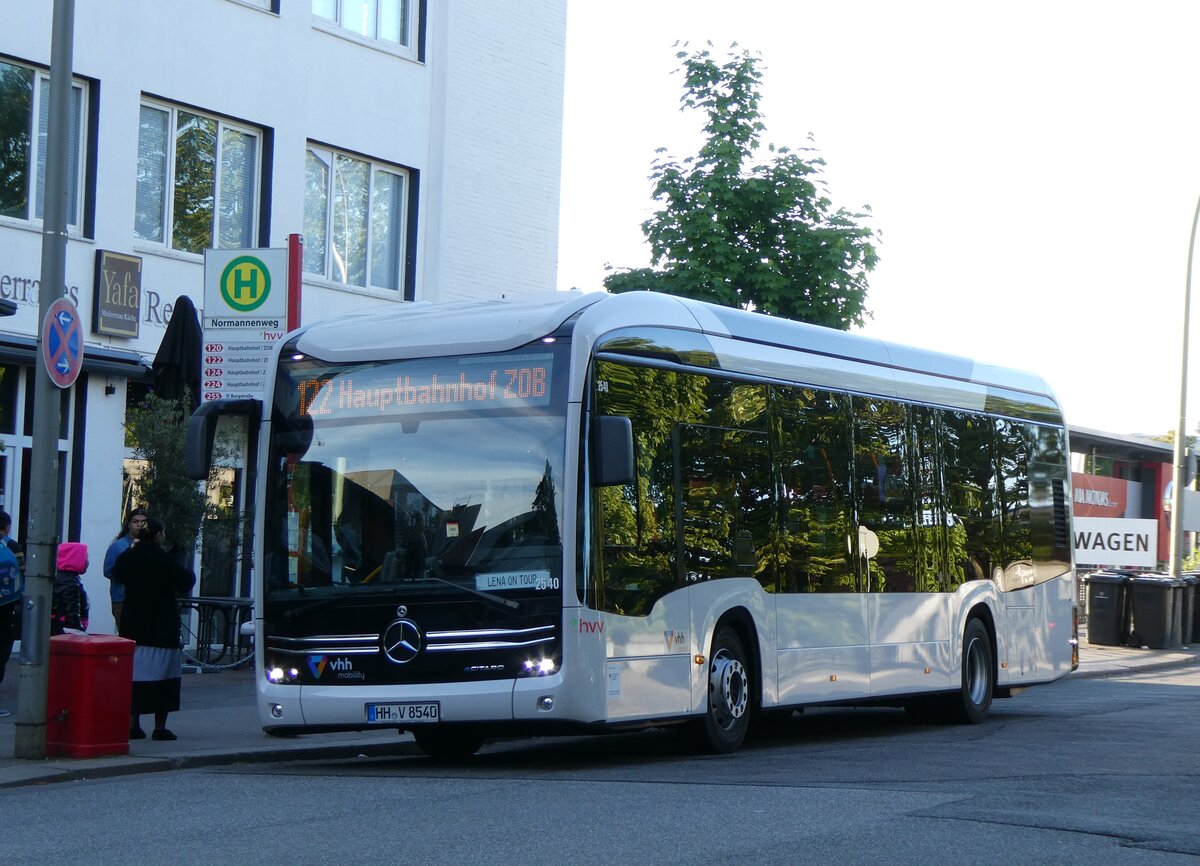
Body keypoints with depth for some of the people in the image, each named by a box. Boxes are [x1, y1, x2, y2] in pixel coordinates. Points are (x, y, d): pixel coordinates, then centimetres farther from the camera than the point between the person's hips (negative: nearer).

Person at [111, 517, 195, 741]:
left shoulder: (127, 557, 2)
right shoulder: (163, 559, -14)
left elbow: (117, 577, 20)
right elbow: (185, 581, -9)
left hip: (132, 626, 5)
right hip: (161, 628, -5)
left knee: (133, 672, 9)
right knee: (161, 674, 2)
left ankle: (133, 724, 9)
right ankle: (160, 727, 2)